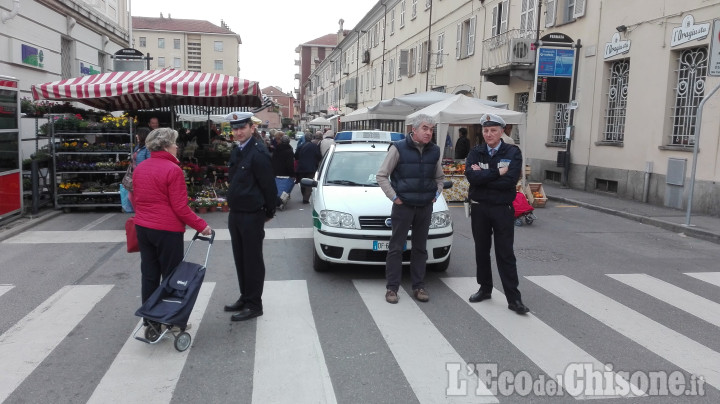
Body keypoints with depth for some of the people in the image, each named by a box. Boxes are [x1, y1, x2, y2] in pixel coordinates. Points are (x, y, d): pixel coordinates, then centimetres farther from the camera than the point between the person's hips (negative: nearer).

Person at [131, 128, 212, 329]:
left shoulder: (139, 168, 7)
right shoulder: (173, 170, -16)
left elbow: (135, 199, 16)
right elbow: (180, 207, -18)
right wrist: (201, 225, -11)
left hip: (143, 227, 7)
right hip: (167, 230, -7)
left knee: (149, 275, 14)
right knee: (171, 276, 5)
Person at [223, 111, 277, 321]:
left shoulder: (258, 153, -17)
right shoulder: (236, 152, 11)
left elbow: (269, 186, -15)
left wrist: (269, 212, -6)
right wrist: (233, 211, 18)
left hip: (252, 216, -9)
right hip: (236, 214, 9)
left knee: (252, 261, 0)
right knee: (240, 259, 16)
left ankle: (254, 305, 11)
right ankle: (245, 298, 30)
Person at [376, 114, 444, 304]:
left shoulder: (434, 151, 7)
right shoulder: (398, 148, -8)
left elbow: (439, 177, 22)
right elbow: (382, 175, -5)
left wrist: (436, 194, 7)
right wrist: (394, 197, -9)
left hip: (425, 207, 5)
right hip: (403, 205, -4)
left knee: (420, 248, 11)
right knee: (396, 247, 0)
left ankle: (419, 286, 20)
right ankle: (392, 288, 8)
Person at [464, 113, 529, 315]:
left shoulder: (513, 153, -4)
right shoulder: (476, 152, 3)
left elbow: (510, 180, -19)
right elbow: (471, 176, -15)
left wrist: (482, 177, -15)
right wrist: (497, 172, -17)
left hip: (502, 209, -3)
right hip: (479, 208, 3)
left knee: (505, 254, -1)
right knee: (481, 251, 13)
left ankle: (514, 298, 4)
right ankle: (485, 288, 28)